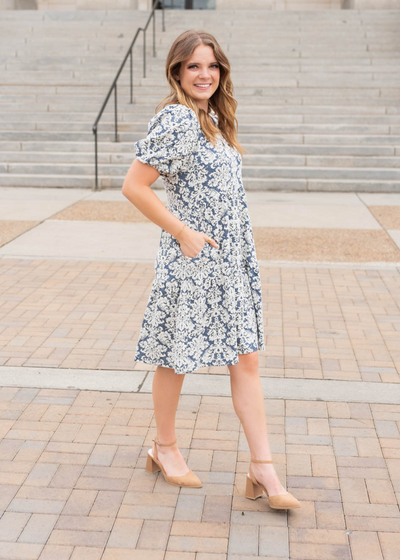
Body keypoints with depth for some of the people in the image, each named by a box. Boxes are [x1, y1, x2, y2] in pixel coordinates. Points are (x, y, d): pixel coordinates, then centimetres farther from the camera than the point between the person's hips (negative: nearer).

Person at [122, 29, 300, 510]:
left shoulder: (213, 119, 12)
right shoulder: (176, 119, -15)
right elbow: (134, 186, -18)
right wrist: (184, 233, -16)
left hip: (231, 260, 8)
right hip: (192, 259, -8)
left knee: (246, 358, 7)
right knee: (177, 357, 8)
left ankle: (262, 469, 13)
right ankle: (164, 448, 30)